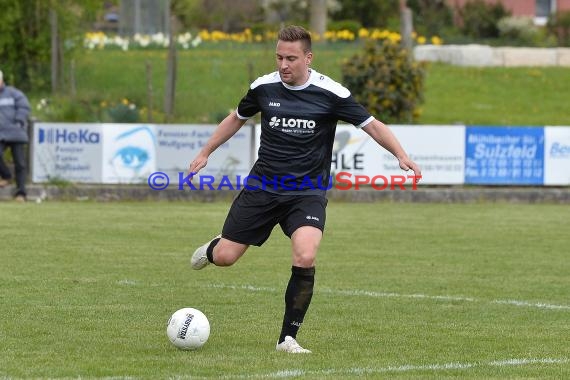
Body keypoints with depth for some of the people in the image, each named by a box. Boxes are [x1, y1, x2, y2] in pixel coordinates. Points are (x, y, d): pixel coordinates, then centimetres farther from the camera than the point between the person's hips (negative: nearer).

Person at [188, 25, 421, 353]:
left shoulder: (330, 93, -10)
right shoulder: (264, 87, -2)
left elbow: (372, 125, -5)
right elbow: (237, 118, 18)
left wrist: (402, 156, -19)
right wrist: (206, 153, 20)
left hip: (307, 192, -2)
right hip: (263, 186, 2)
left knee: (305, 258, -26)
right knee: (224, 257, -1)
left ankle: (288, 337, -11)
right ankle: (212, 249, 40)